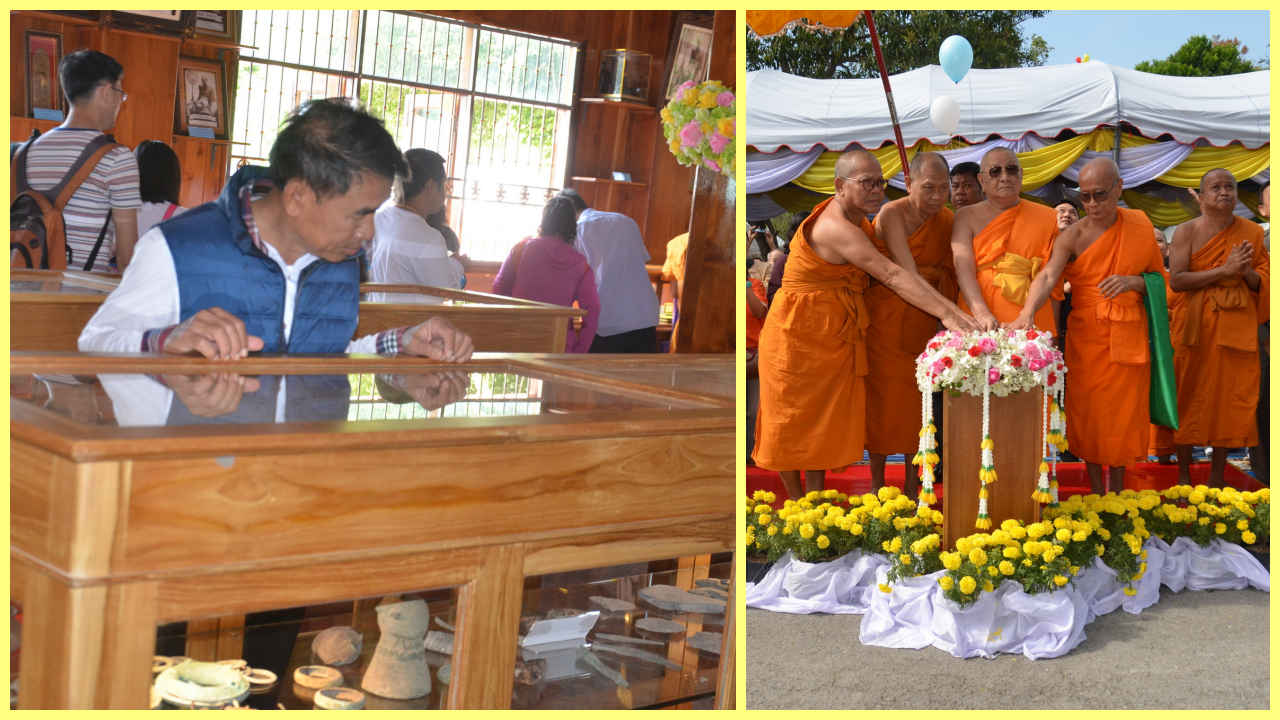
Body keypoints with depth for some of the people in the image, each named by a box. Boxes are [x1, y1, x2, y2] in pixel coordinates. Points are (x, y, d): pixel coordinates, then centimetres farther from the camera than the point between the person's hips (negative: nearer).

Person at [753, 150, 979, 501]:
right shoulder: (835, 228, -26)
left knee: (828, 419, 10)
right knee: (793, 420, 6)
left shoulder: (857, 219, 4)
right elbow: (892, 276, -33)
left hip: (834, 336, 9)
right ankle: (796, 502, 18)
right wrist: (946, 313, -38)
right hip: (798, 335, -9)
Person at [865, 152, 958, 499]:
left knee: (919, 399, 4)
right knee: (882, 396, 1)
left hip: (924, 320, 4)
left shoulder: (946, 220, 2)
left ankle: (912, 486, 15)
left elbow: (949, 273, 6)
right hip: (884, 317, -4)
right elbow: (909, 276, -22)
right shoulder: (892, 214, -14)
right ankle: (877, 483, 15)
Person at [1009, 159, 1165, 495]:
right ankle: (1097, 492, 18)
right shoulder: (1073, 236, -8)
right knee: (1089, 411, 3)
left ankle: (1118, 488, 23)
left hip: (1127, 335, 2)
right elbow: (1048, 276, -25)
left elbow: (1159, 278, 7)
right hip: (1086, 334, -1)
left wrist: (1133, 282, -16)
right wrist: (1027, 313, -43)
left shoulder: (1139, 227, 1)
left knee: (1123, 411, 6)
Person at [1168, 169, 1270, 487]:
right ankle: (1183, 473, 11)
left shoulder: (1251, 233, 7)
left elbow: (1264, 284, 10)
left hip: (1236, 328, 2)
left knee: (1230, 398, 1)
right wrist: (1225, 270, -19)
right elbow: (1176, 281, -13)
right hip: (1195, 328, -2)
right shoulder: (1187, 231, -2)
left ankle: (1217, 474, 11)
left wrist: (1248, 272, -12)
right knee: (1190, 396, 2)